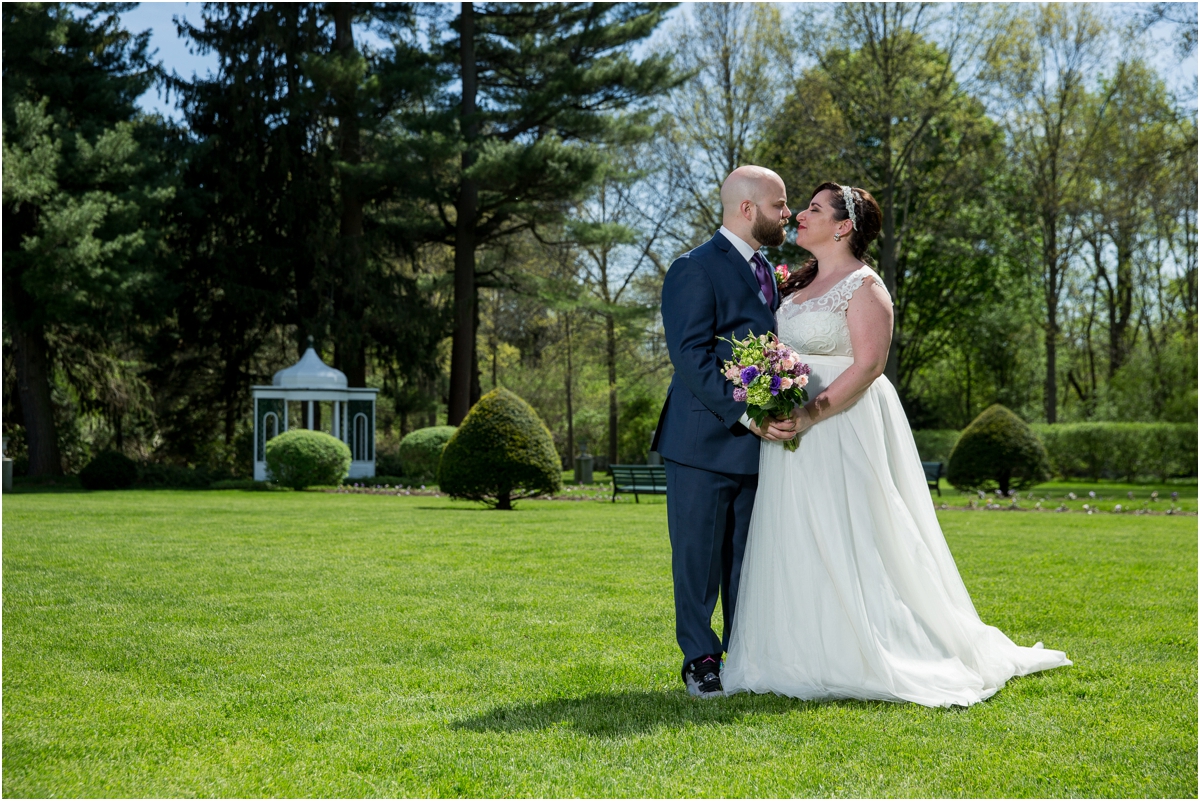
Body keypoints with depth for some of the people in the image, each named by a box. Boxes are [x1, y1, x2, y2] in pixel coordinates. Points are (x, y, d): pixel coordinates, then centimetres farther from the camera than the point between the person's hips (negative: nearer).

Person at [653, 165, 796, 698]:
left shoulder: (767, 272, 17)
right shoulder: (694, 271, -10)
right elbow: (692, 357, -17)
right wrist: (744, 413, -23)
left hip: (759, 441, 7)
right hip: (704, 441, -7)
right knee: (698, 557, 2)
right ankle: (701, 660, 13)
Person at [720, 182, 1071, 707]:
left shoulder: (863, 286, -9)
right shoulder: (799, 282, 16)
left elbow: (868, 365, -17)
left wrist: (811, 414, -24)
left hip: (844, 424, -8)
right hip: (794, 427, 8)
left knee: (845, 541, -5)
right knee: (800, 546, 8)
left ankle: (859, 658, 4)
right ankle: (807, 657, 16)